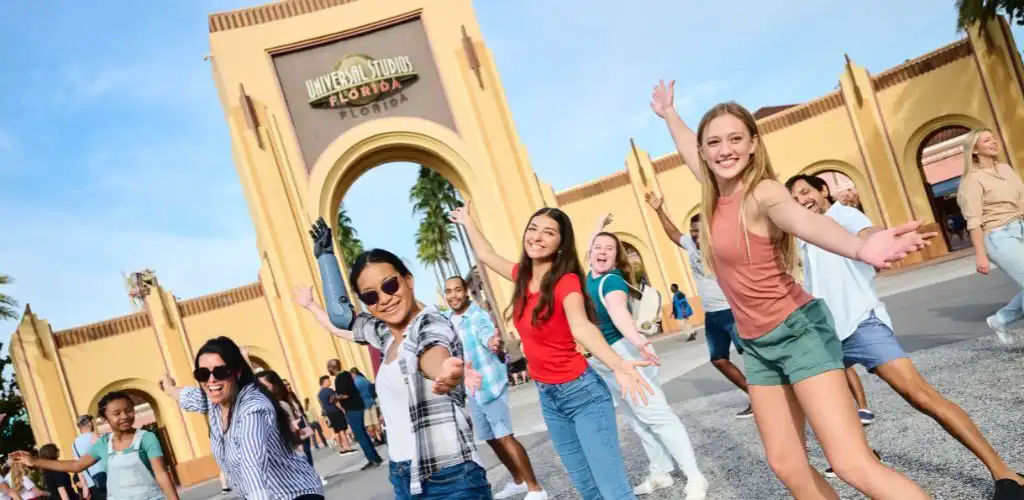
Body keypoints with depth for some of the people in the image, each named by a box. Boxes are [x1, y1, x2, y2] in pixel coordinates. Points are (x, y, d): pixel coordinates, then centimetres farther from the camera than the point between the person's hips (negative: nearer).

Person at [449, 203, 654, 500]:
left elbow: (581, 327, -35)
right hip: (547, 396, 7)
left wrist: (618, 365, -53)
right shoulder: (523, 275, 3)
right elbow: (485, 255, 23)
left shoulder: (566, 281, -16)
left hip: (581, 392, -7)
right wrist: (467, 221, 35)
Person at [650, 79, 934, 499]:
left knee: (855, 466, -15)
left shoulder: (762, 192, -18)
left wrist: (860, 247, -60)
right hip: (757, 344, 8)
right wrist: (668, 113, 40)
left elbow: (805, 220, -41)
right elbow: (686, 148, 23)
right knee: (786, 465, 6)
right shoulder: (718, 192, 2)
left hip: (798, 330, -7)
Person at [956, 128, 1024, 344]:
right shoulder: (973, 179, -9)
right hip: (999, 237, -7)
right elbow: (974, 221, -14)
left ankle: (1000, 320, 25)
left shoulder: (1006, 169, 12)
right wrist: (980, 255, -18)